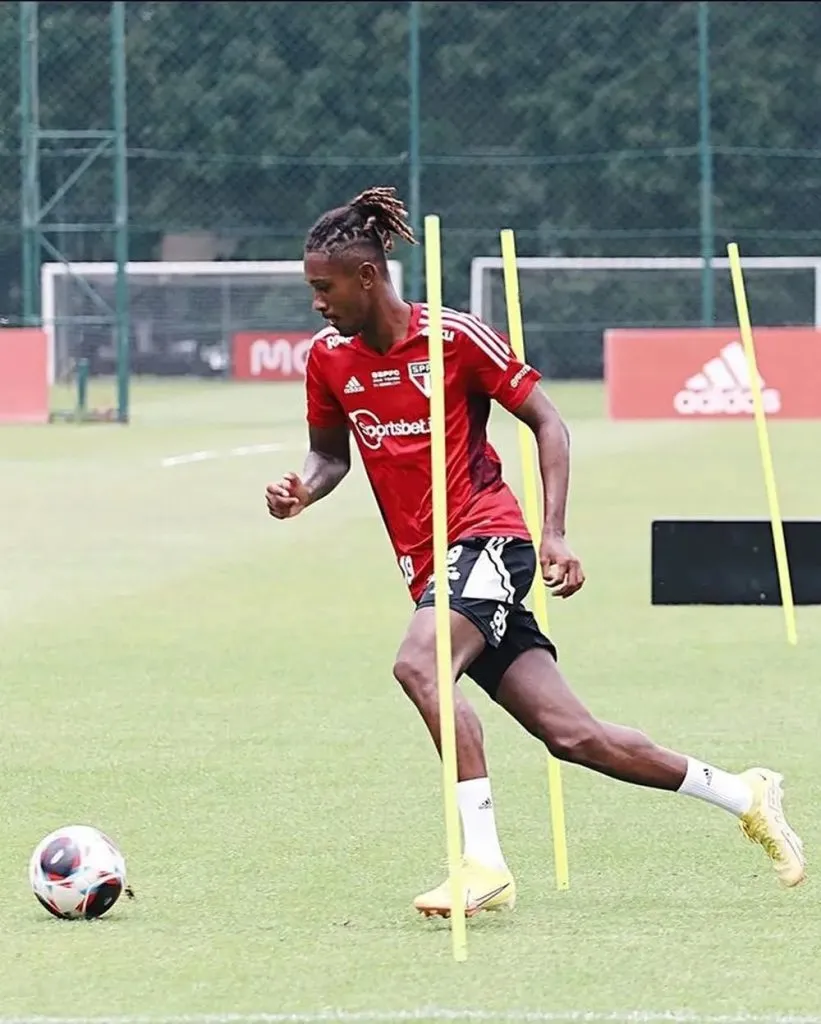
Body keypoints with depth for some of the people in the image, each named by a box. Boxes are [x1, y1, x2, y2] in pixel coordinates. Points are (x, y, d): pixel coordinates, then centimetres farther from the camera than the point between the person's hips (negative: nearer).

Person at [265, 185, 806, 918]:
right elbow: (331, 454, 21)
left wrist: (555, 534, -11)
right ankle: (743, 796, 18)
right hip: (429, 569, 6)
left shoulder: (455, 337, -9)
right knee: (571, 734, 1)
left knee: (418, 663, -34)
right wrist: (301, 491, -3)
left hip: (485, 540, -6)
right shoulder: (329, 359, 6)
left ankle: (484, 862, -34)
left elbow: (548, 423, -2)